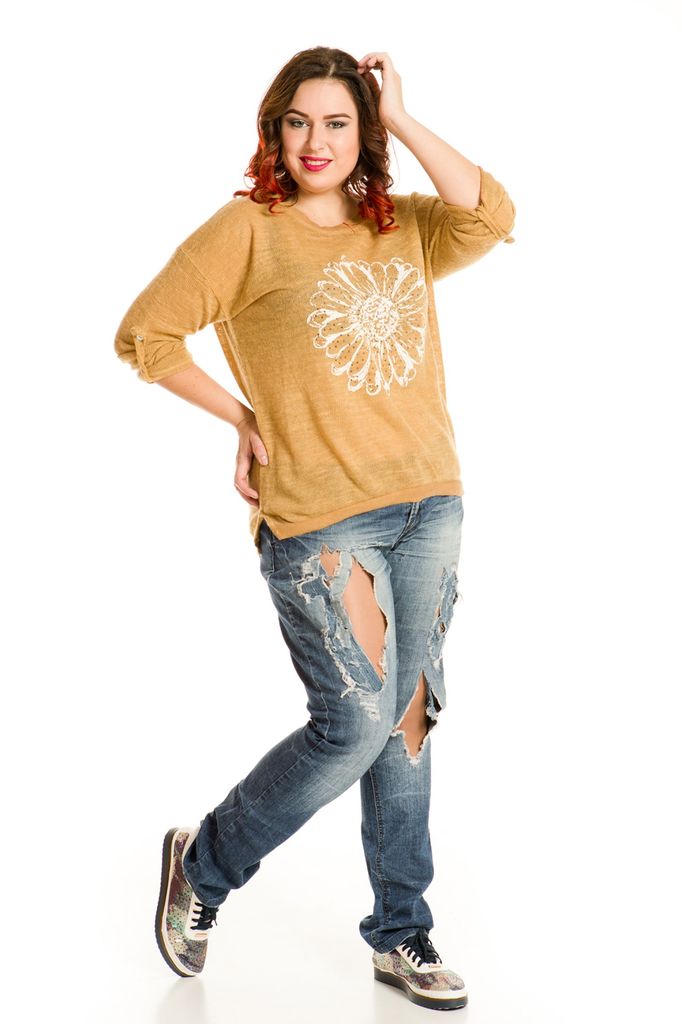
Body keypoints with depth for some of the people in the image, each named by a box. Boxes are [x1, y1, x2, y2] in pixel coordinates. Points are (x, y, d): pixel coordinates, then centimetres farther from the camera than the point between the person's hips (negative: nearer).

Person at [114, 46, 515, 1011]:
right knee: (356, 724, -7)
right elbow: (145, 333, -2)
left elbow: (492, 217, -7)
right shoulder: (248, 228, -2)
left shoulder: (401, 228, 11)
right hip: (320, 515, -5)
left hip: (429, 504, 5)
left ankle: (401, 936, 24)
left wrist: (401, 117, -4)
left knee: (407, 717, 10)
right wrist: (244, 420, -2)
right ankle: (204, 862, 17)